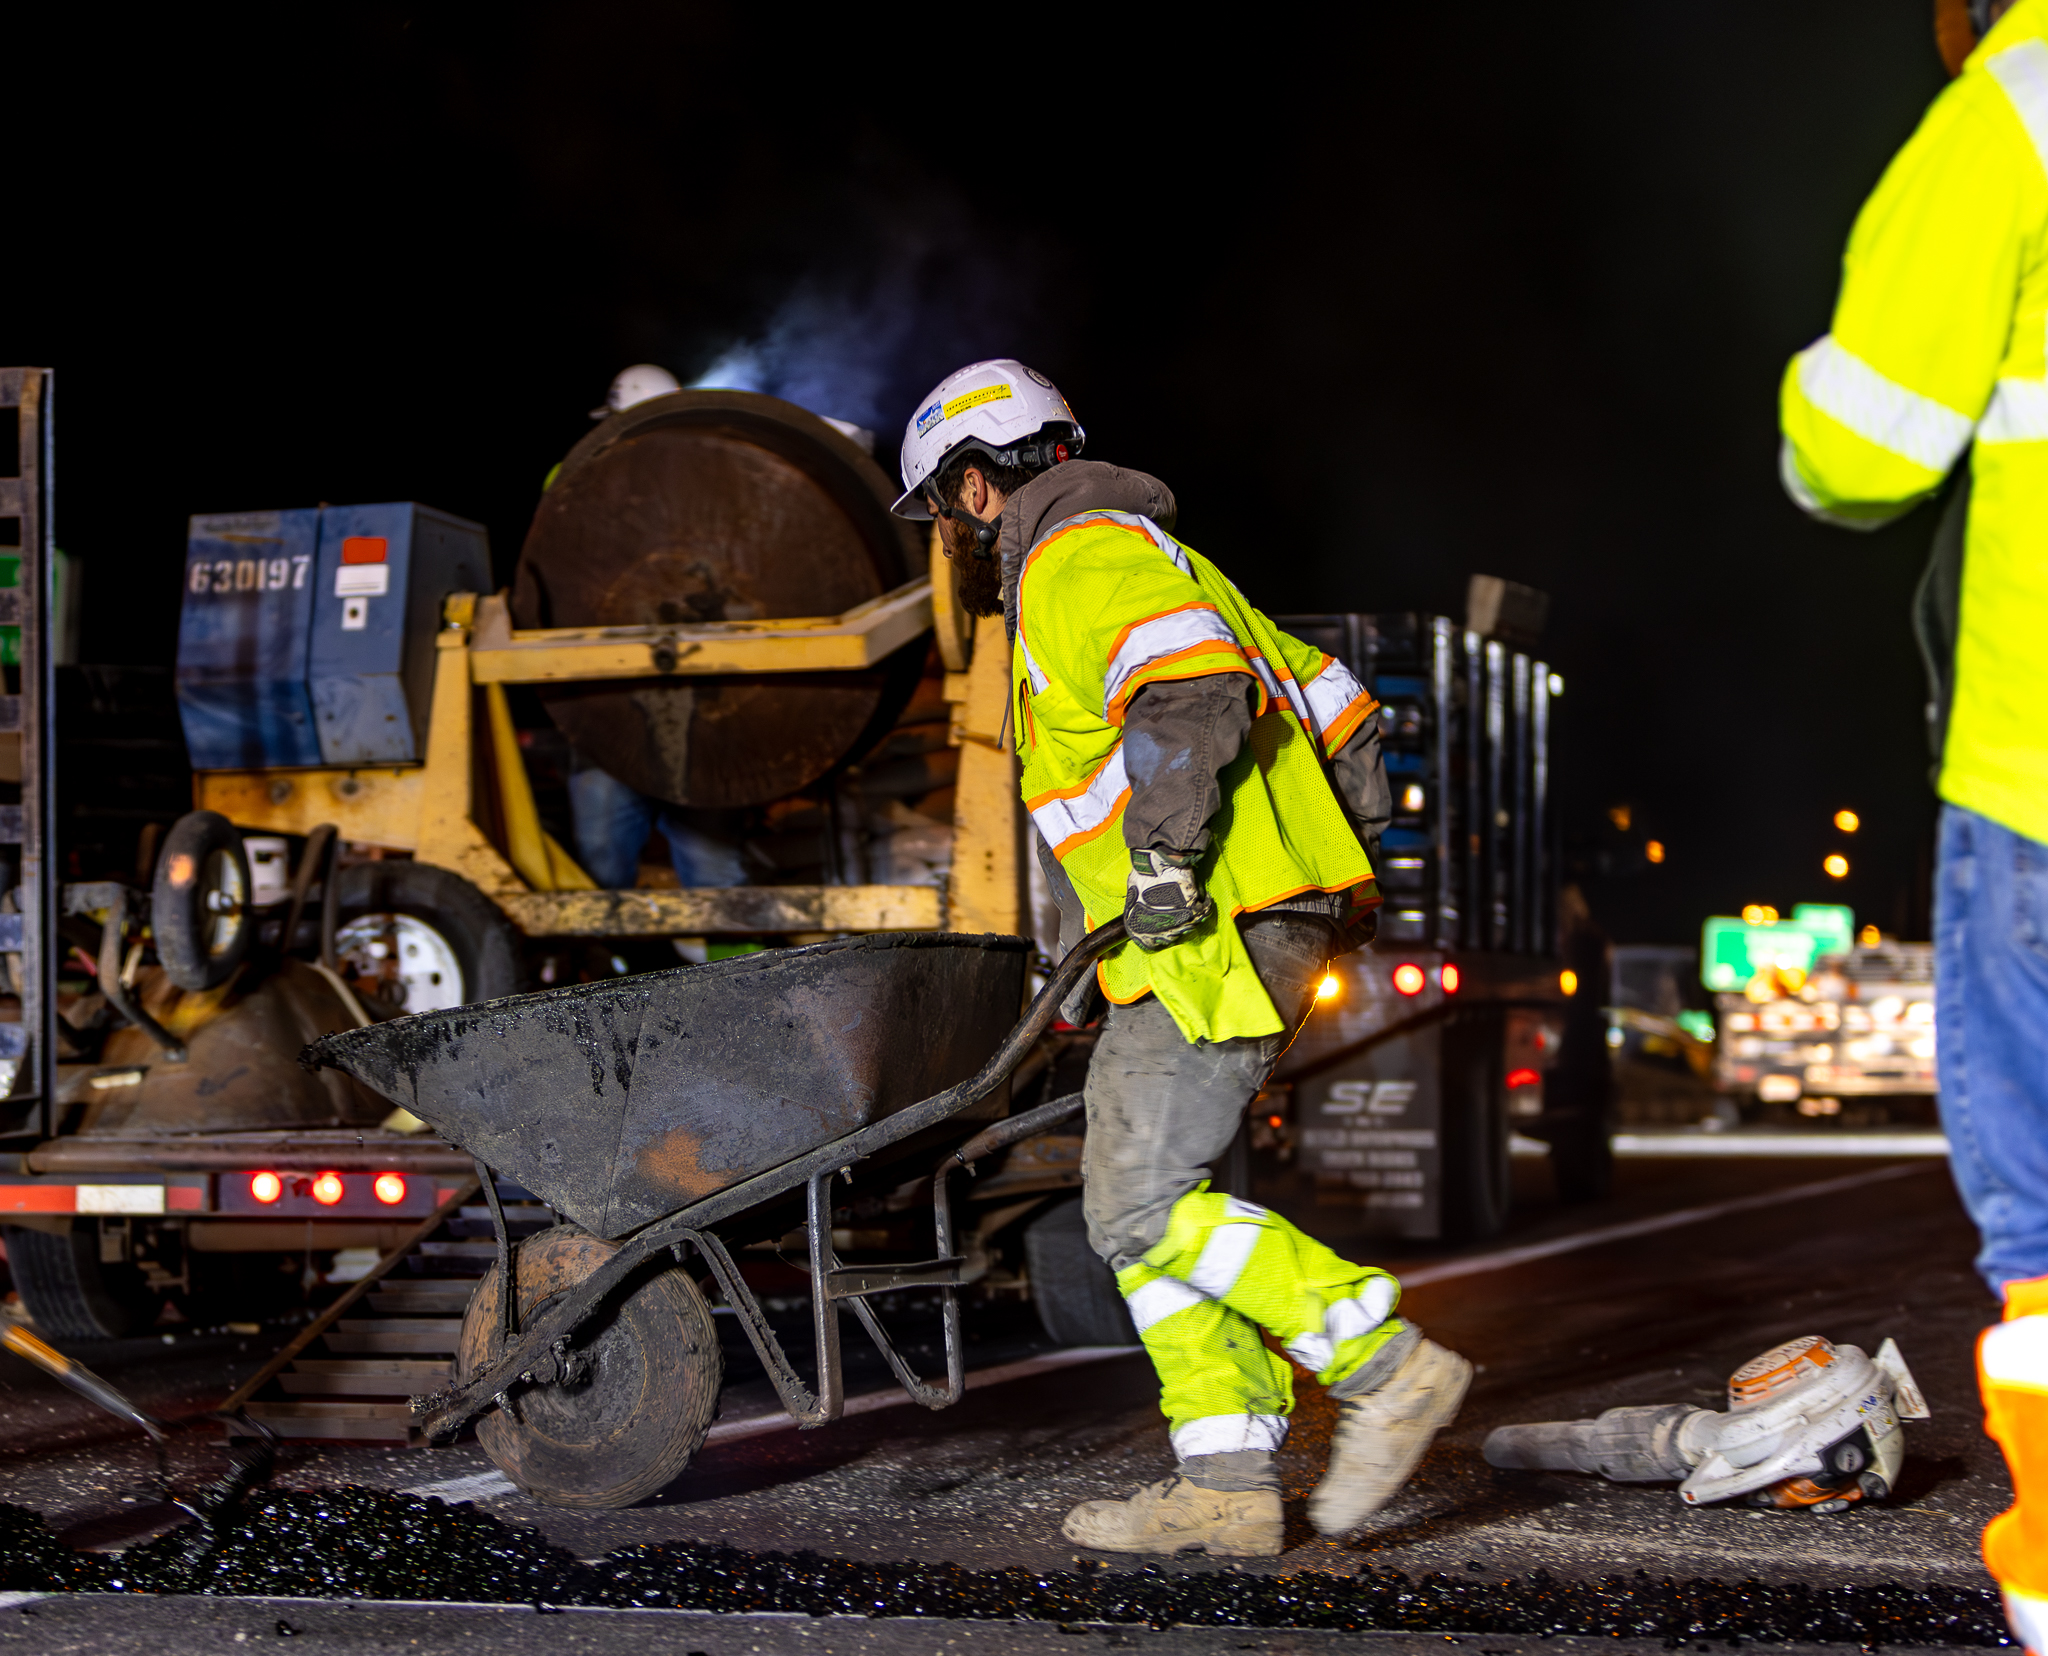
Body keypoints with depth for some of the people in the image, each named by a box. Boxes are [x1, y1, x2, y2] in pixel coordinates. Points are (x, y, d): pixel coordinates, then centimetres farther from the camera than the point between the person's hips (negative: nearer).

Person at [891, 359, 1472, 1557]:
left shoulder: (1078, 558, -6)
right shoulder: (1152, 560, 27)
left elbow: (1190, 684, -27)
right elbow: (1335, 708, 28)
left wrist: (1166, 851, -26)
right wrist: (1345, 867, 24)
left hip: (1217, 933, -11)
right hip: (1234, 930, 11)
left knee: (1146, 1208, -12)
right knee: (1143, 1208, 10)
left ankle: (1389, 1367, -9)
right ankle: (1228, 1489, 9)